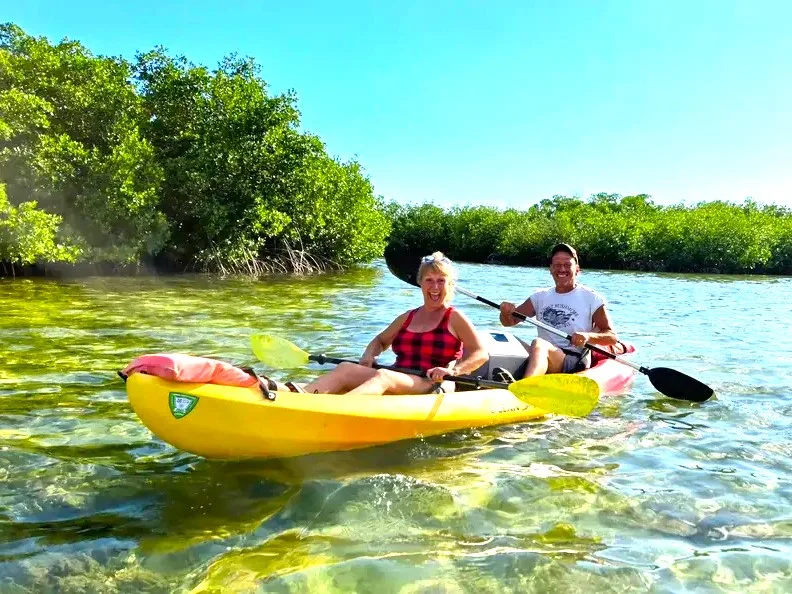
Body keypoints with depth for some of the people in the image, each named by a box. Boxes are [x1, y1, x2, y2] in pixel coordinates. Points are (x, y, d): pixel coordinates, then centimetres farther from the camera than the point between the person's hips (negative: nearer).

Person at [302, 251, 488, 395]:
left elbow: (481, 354, -1)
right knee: (346, 369, -21)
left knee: (383, 376, -37)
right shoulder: (408, 317, 22)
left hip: (432, 388, -5)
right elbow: (381, 340, 33)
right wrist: (369, 354, 8)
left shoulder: (454, 318, 7)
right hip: (396, 383, 6)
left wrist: (453, 371, -20)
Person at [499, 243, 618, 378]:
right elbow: (509, 322, 14)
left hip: (576, 363, -5)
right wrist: (506, 312, -10)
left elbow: (612, 337, 3)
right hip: (542, 361, 5)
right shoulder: (541, 297, 18)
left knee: (538, 344, -36)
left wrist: (589, 336, -18)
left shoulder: (592, 298, 7)